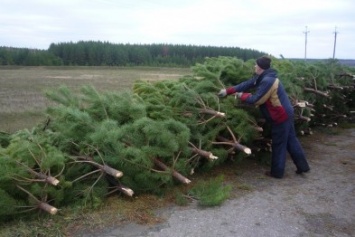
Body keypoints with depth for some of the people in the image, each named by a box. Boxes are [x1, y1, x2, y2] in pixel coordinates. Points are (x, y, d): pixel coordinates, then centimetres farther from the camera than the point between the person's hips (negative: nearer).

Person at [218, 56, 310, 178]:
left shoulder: (267, 81, -26)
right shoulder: (263, 77, 6)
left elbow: (256, 99, -22)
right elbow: (247, 84, 7)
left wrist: (242, 96, -5)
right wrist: (228, 91, 3)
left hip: (281, 116, -10)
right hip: (286, 113, 10)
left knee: (278, 144, 4)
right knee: (291, 140, 17)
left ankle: (277, 172, 18)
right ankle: (302, 166, 25)